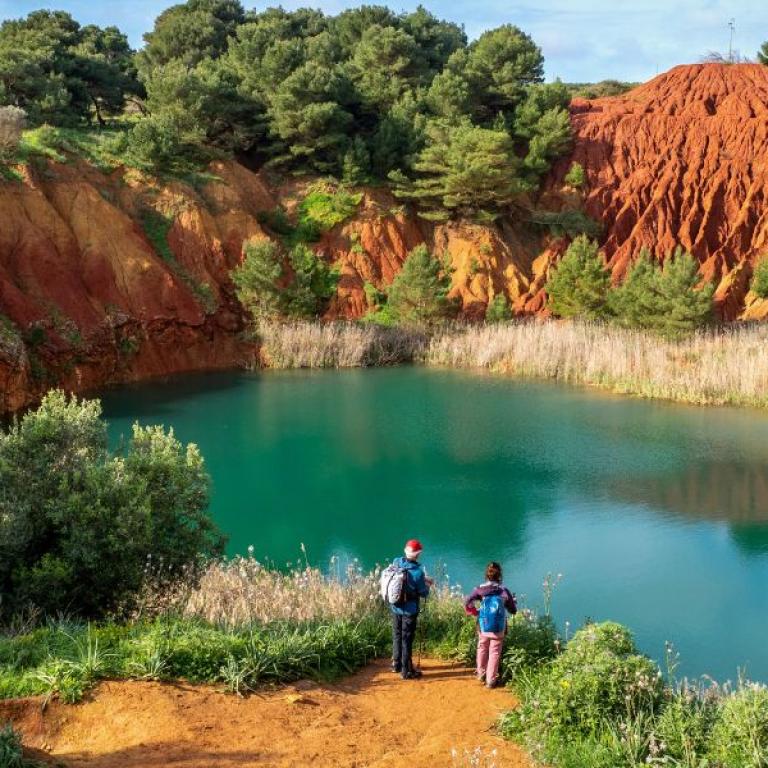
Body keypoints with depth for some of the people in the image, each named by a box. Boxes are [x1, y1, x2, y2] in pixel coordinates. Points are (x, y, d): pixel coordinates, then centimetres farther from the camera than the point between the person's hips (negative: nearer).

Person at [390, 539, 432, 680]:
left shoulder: (396, 562, -8)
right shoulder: (418, 571, -24)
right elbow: (424, 593, -13)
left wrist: (423, 579, 10)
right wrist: (427, 585, 8)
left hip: (395, 607, 5)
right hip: (409, 610, -5)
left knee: (397, 636, 20)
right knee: (407, 639, 5)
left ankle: (396, 664, 34)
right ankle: (406, 671, 13)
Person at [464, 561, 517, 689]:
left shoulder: (480, 589, -5)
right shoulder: (504, 590, -5)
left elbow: (467, 605, -13)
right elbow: (513, 610, 2)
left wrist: (475, 613, 4)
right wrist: (511, 600, 22)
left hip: (483, 627, 1)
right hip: (498, 628, -1)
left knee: (482, 650, 22)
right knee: (494, 653, 9)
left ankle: (481, 674, 37)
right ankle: (491, 680, 13)